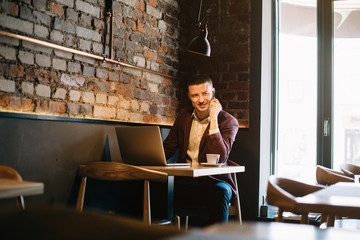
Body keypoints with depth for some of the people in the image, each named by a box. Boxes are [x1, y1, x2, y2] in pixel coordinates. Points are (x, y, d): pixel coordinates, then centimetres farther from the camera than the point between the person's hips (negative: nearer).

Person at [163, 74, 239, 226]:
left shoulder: (228, 121, -3)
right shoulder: (184, 115, 13)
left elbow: (219, 158, -17)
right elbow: (168, 147, 15)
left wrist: (213, 118, -19)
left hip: (214, 180, -3)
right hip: (186, 179, 3)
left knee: (219, 193, -38)